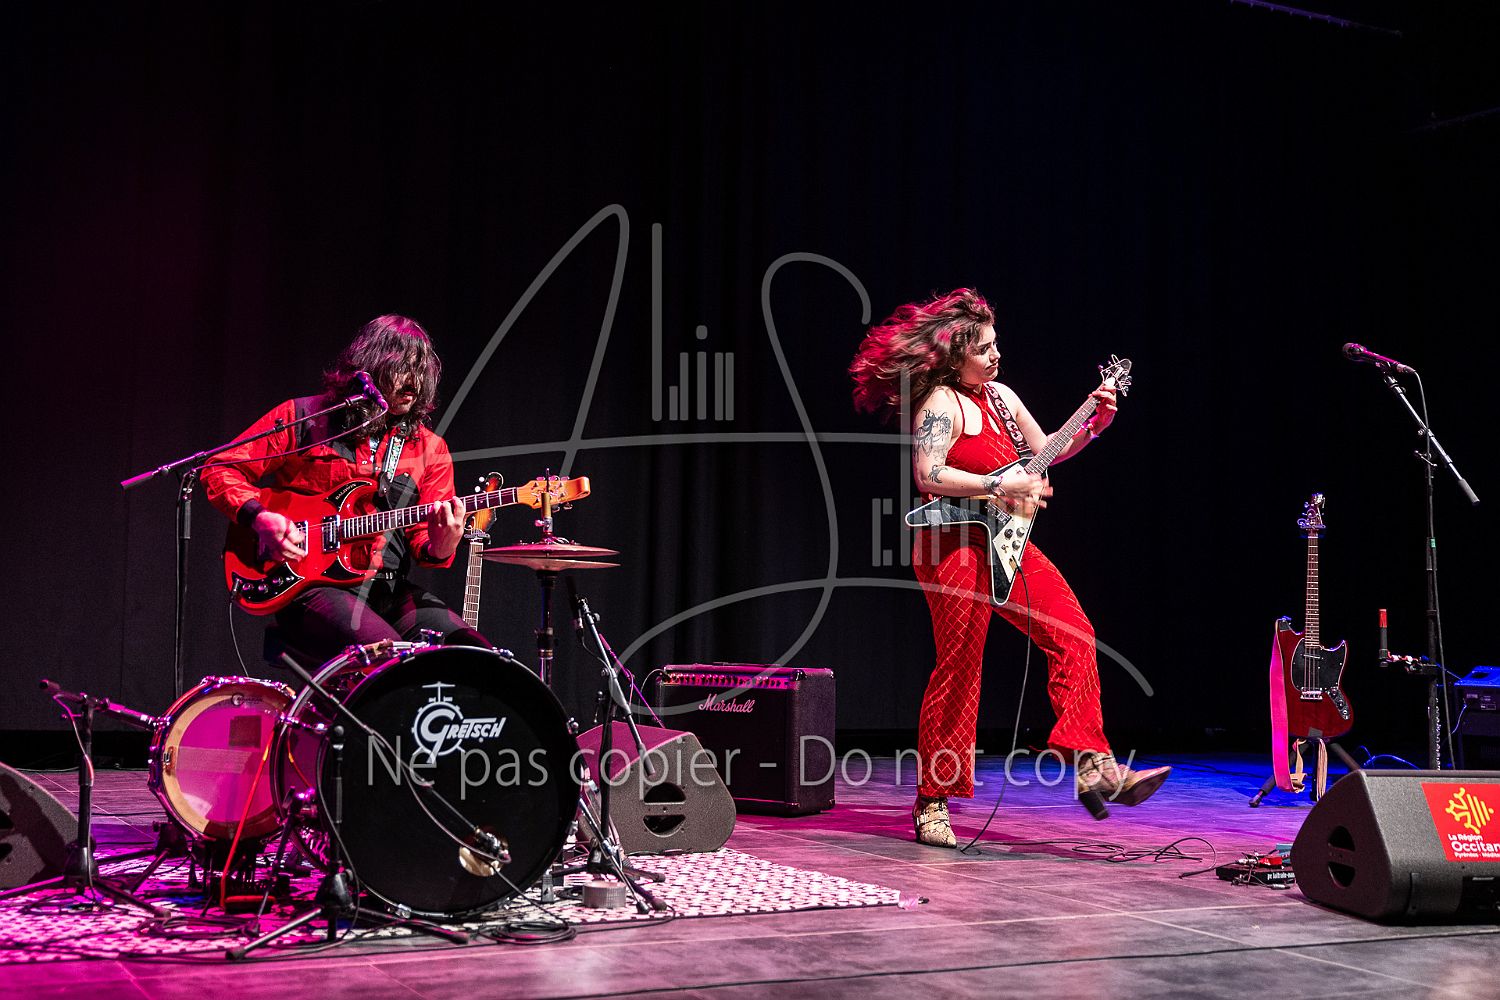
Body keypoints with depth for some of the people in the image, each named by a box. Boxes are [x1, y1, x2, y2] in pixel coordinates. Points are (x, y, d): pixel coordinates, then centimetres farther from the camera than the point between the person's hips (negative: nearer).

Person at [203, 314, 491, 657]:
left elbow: (422, 535, 9)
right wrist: (259, 518, -11)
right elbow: (220, 470, 7)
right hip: (309, 584, -4)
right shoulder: (303, 418, 4)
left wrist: (439, 548, -16)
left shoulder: (430, 449, 12)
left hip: (389, 589, 5)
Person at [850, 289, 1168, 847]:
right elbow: (928, 475, -21)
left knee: (1074, 635, -4)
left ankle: (1093, 767, -5)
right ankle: (932, 802, 5)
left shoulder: (1001, 396, 15)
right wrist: (1001, 486, -20)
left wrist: (1092, 426, 7)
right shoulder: (939, 403, -10)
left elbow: (1046, 451, 21)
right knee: (959, 669, -5)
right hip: (957, 550, -8)